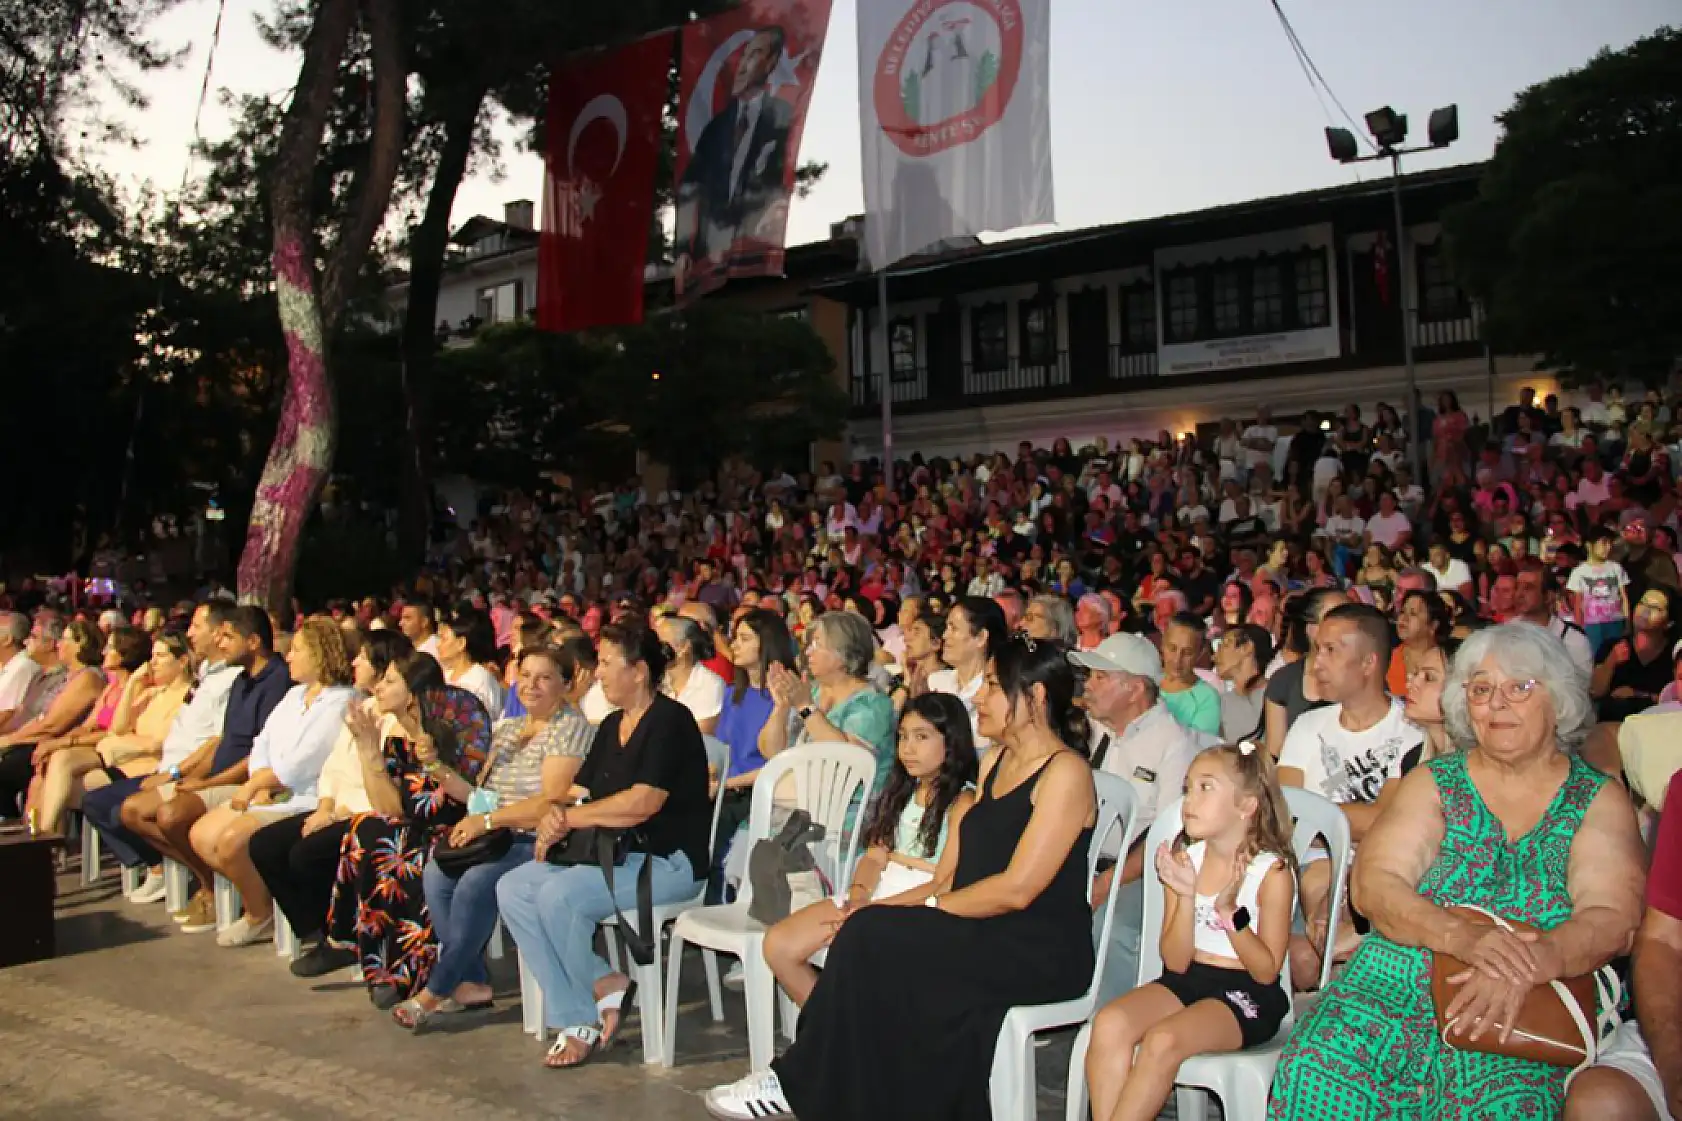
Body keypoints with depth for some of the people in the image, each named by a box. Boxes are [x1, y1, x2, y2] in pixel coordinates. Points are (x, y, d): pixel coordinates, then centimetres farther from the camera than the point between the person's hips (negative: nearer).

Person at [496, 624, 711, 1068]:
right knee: (511, 888, -7)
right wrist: (559, 819, -11)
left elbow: (643, 803, -21)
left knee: (559, 894, -28)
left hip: (669, 860, -9)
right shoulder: (612, 725, 16)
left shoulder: (669, 720, -11)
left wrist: (570, 816, -10)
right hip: (616, 854, 9)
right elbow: (581, 794, 13)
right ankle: (577, 1016, -9)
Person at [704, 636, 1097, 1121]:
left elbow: (1017, 889, -19)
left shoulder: (1066, 772, -12)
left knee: (871, 940, -21)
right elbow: (961, 871, 12)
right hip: (985, 936, 8)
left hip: (1043, 954, -7)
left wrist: (931, 907, -11)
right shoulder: (993, 762, 15)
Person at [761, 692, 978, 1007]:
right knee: (778, 945, -6)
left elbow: (944, 886, -15)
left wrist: (873, 909, -20)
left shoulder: (963, 803, -7)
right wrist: (858, 895, -13)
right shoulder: (901, 792, 17)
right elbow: (874, 857, 9)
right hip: (875, 895, 8)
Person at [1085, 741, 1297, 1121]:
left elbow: (1267, 971, -9)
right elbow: (1176, 962, 0)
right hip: (1187, 979, 5)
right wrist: (1186, 897, -17)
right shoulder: (1184, 859, 3)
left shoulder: (1272, 872, -10)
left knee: (1163, 1040, -30)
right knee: (1108, 1024, -23)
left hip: (1245, 993, -5)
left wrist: (1230, 911, -23)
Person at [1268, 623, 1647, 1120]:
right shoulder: (1433, 782, 12)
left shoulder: (1600, 800, 9)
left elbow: (1612, 919, -6)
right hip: (1400, 980, 1)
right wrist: (1463, 936, -22)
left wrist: (1531, 964, -27)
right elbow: (1373, 883, -2)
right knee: (1314, 1073, -27)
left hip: (1534, 1003, -1)